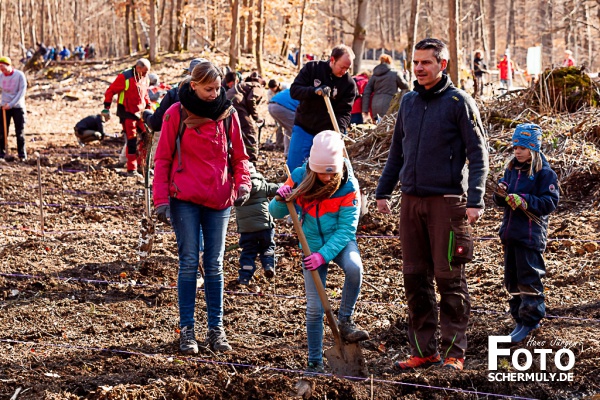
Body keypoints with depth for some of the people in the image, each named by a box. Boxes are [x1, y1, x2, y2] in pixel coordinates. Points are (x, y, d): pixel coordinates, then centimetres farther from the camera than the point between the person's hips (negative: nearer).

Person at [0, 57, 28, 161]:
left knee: (20, 132, 0)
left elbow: (22, 92, -12)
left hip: (18, 107, -3)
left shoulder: (19, 75, -8)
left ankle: (22, 155, 8)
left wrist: (11, 104, -17)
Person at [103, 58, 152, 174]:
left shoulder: (144, 78, 7)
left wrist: (148, 107, 18)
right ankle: (131, 169, -1)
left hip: (140, 112, 6)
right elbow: (110, 91, -8)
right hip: (127, 113, -6)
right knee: (131, 141, -7)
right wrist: (107, 107, -12)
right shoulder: (125, 77, -13)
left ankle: (141, 164, 12)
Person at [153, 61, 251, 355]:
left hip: (219, 200, 3)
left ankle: (216, 328, 13)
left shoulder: (227, 114, 3)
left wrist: (242, 183, -8)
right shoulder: (177, 114, -4)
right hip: (184, 199, -2)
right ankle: (186, 330, 4)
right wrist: (161, 199, -8)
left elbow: (239, 155, 10)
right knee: (189, 262, -2)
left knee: (214, 264, 7)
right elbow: (163, 158, -1)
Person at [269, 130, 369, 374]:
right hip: (312, 245, 2)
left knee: (354, 267, -36)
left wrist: (323, 255, -32)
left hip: (340, 242, -2)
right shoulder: (299, 178, -15)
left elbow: (346, 229, -21)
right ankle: (315, 363, 14)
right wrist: (281, 200, -30)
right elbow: (275, 213, -7)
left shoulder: (347, 185, -21)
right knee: (314, 307, 0)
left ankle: (345, 321, -15)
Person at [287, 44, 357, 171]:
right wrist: (315, 91, -29)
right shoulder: (312, 68, -6)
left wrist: (340, 130, -28)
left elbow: (344, 112, -9)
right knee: (294, 169, 0)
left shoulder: (349, 83, -6)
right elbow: (294, 90, -12)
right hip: (303, 128, 0)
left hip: (327, 132, 0)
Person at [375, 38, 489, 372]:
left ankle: (455, 352, 2)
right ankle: (424, 350, 14)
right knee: (415, 277, 7)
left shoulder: (459, 102, -4)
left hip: (447, 201, -6)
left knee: (449, 277, -3)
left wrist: (475, 200, -15)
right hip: (411, 200, 6)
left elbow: (478, 154, -7)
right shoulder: (409, 102, 12)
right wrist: (383, 191, 17)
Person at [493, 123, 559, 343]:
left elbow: (550, 202, -15)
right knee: (512, 279, 11)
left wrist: (524, 201, -23)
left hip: (531, 233, -7)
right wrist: (501, 193, -9)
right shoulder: (511, 170, 12)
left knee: (529, 279, -6)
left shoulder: (545, 173, -8)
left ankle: (530, 320, 1)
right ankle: (520, 318, 20)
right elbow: (500, 201, 15)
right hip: (510, 232, 7)